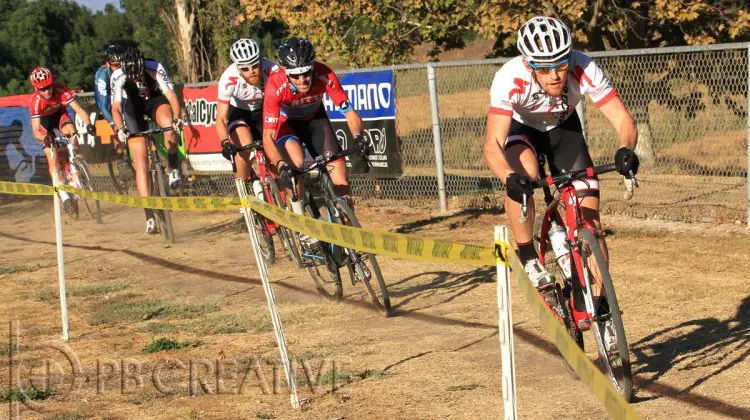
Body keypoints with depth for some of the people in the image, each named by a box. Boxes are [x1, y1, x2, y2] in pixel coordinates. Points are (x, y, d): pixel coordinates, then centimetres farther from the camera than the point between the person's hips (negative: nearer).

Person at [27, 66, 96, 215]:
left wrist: (88, 124, -57)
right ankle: (64, 197, -6)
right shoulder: (35, 101, -35)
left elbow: (79, 109, -40)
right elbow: (36, 130, -36)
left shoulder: (62, 91, -34)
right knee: (52, 158, -11)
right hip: (43, 120, -1)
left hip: (59, 114, 1)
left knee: (70, 130, -31)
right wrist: (44, 138, -57)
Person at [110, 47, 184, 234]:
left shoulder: (155, 69, -29)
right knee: (141, 161, -10)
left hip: (156, 101, 0)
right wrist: (120, 128, -46)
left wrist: (178, 118, -49)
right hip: (134, 109, 0)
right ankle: (150, 217, -9)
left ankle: (173, 167, -11)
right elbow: (116, 108, -28)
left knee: (169, 123, -38)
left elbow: (171, 95, -33)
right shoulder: (118, 77, -26)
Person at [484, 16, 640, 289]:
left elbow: (623, 120, -33)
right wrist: (510, 178, -64)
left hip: (563, 126, 2)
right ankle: (527, 256, -17)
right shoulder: (510, 79, -38)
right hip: (519, 127, -2)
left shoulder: (584, 69, -33)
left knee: (590, 216, -9)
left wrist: (626, 150, -55)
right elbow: (492, 144, -44)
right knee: (523, 171, -37)